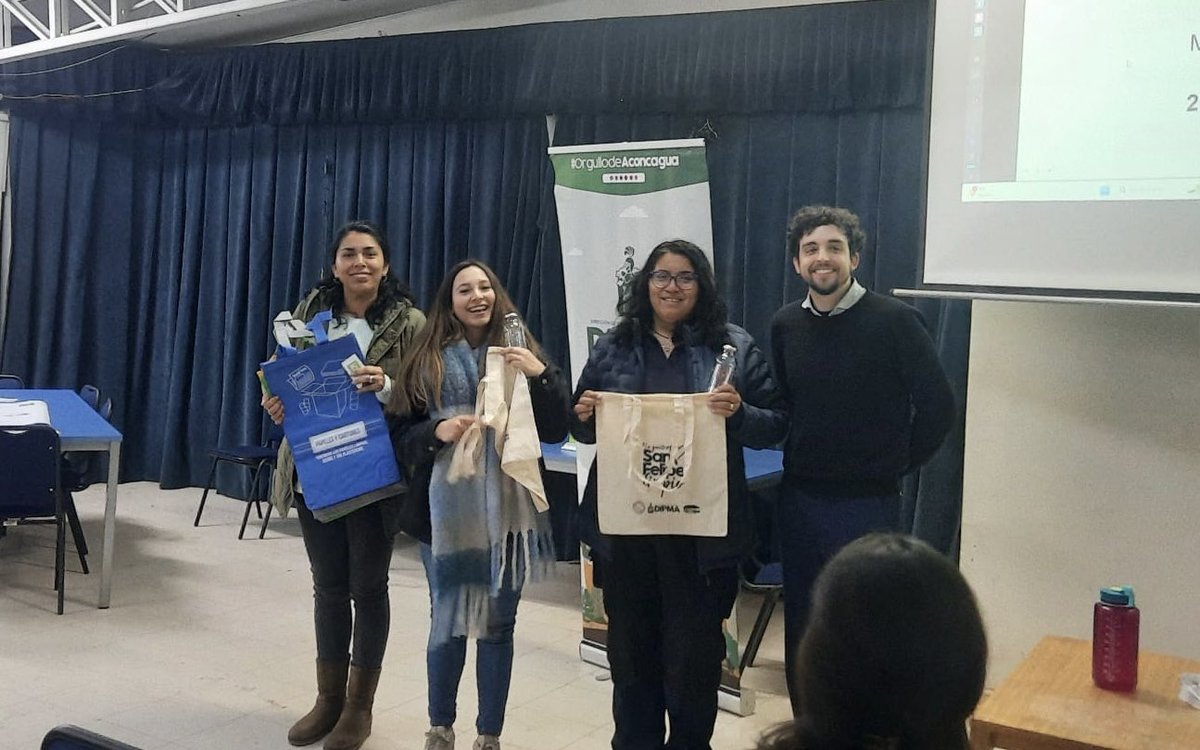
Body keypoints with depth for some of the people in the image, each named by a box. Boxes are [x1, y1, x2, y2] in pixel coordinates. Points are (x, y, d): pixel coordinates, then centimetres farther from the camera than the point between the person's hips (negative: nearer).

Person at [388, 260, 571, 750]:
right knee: (447, 623, 9)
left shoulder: (520, 353, 3)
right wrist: (437, 431, -15)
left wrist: (541, 375, -15)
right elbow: (401, 434, 3)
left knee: (498, 625, 9)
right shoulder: (427, 359, 3)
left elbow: (556, 431, -2)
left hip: (507, 510, 0)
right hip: (447, 511, 0)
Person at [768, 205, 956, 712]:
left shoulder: (894, 321, -10)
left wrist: (894, 466, 0)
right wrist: (799, 461, 8)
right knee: (801, 624, 13)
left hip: (868, 502, -4)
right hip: (798, 497, 5)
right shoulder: (785, 325, 5)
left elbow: (937, 407, -7)